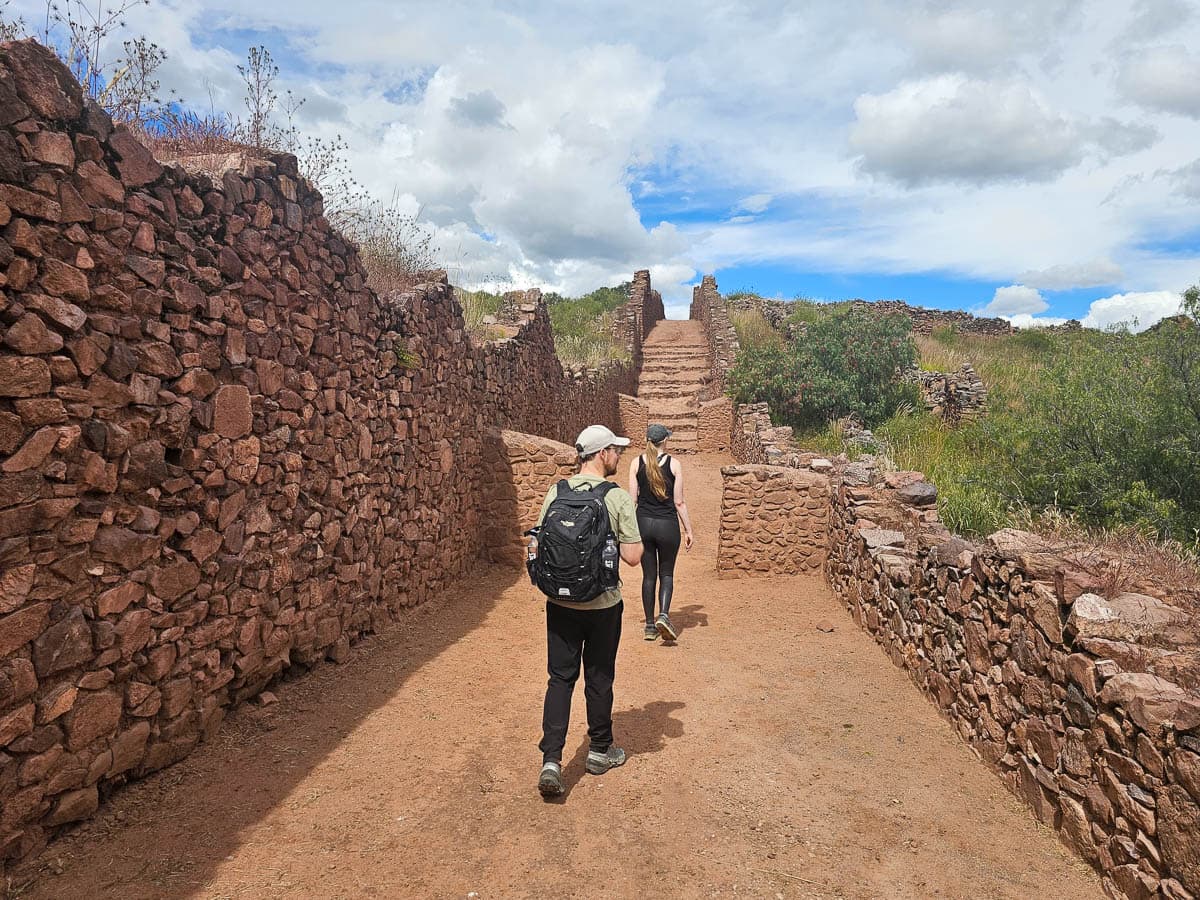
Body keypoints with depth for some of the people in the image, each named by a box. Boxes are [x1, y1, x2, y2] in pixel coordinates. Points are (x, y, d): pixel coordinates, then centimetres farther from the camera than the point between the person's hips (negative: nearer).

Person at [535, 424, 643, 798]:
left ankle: (551, 760, 4)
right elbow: (633, 556, -13)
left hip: (561, 603, 3)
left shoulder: (555, 492, -2)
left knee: (560, 678, 11)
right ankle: (600, 750, 32)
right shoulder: (618, 497, -13)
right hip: (603, 604, -2)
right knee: (599, 679, 14)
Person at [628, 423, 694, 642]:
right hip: (667, 525, -1)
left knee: (648, 575, 12)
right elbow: (679, 502, -4)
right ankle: (663, 615, -7)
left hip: (643, 523, 2)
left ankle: (650, 625, 16)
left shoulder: (636, 463, -1)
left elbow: (632, 499, 0)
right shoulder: (674, 464, -5)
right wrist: (688, 530, 4)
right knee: (666, 573, 14)